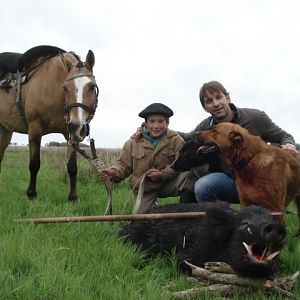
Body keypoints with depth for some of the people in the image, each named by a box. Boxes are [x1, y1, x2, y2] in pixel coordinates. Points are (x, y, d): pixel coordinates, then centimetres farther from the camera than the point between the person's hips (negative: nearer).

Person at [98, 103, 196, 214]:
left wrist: (163, 174, -27)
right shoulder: (133, 142, -4)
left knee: (188, 174, -27)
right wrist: (113, 173, -20)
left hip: (167, 184, -1)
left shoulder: (175, 139, -7)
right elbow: (124, 165, 2)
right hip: (144, 189, 1)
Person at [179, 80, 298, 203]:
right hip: (229, 180, 1)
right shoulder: (206, 126, -2)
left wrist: (289, 145, -20)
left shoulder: (256, 117, -10)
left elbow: (284, 137, 3)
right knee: (202, 187, -29)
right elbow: (188, 138, 20)